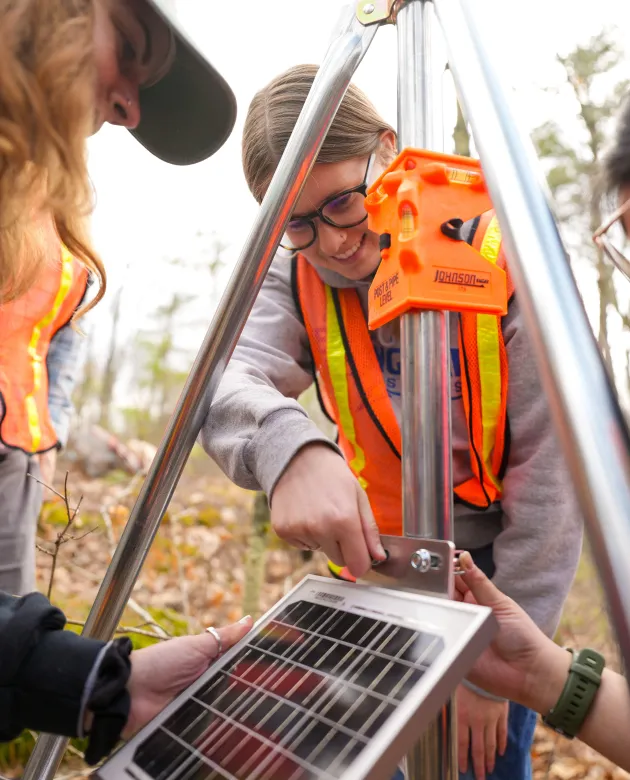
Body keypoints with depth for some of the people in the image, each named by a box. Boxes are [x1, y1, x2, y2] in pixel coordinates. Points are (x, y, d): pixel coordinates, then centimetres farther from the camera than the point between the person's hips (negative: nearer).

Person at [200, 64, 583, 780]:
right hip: (372, 560, 3)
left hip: (494, 563, -2)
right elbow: (228, 384, -28)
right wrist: (289, 445, -52)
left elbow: (549, 480, -19)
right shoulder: (295, 275, -11)